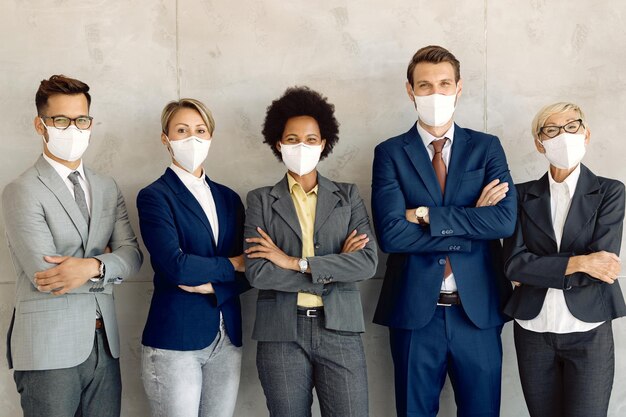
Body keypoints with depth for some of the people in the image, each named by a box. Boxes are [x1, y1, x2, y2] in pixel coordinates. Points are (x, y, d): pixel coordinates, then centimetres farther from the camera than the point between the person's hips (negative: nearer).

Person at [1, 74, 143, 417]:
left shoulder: (107, 188, 13)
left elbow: (132, 255, 2)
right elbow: (44, 274, -15)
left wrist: (93, 266, -18)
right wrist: (105, 266, -4)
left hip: (105, 343, 5)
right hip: (49, 348, -5)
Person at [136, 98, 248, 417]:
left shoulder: (228, 198, 11)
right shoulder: (154, 196, -5)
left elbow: (249, 270, 5)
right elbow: (174, 265, -17)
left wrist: (211, 285, -12)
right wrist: (230, 265, -5)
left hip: (227, 338, 5)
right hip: (175, 338, -5)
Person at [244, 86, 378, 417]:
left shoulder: (347, 196, 7)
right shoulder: (261, 200, 4)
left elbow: (368, 262, -7)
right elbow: (257, 272, -9)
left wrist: (295, 262, -11)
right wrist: (332, 271, -9)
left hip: (339, 331, 1)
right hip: (282, 334, 0)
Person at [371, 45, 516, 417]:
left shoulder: (487, 147, 4)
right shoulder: (390, 153, 0)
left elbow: (505, 220, -11)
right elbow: (391, 233, -14)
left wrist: (426, 215, -15)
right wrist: (472, 223, -13)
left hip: (478, 309, 1)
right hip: (414, 311, -1)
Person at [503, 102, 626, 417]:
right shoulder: (523, 195, 4)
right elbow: (514, 264, -7)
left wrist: (536, 271, -8)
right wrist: (578, 263, -14)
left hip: (588, 333, -2)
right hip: (532, 331, 2)